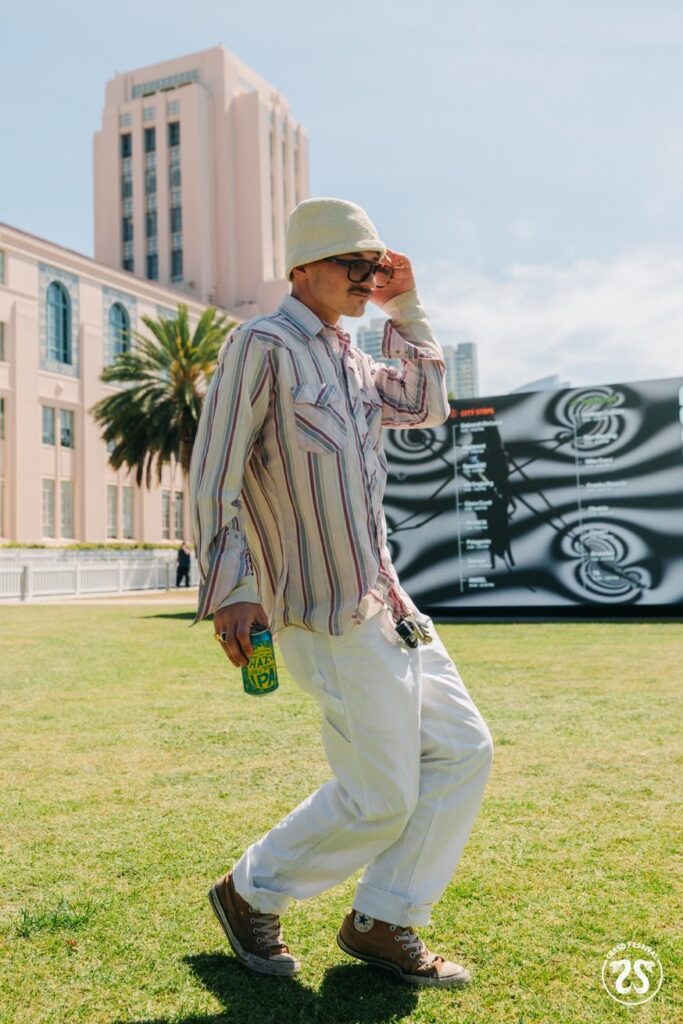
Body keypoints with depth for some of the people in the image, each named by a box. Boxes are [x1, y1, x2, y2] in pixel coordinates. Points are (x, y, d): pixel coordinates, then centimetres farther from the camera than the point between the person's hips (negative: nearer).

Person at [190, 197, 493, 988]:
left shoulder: (346, 358, 17)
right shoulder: (262, 345, -10)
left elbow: (425, 407, 24)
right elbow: (214, 477, -14)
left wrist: (406, 313, 16)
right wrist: (230, 590, -20)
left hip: (387, 603, 9)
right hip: (329, 618, -9)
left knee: (463, 750, 8)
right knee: (381, 797, -2)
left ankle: (381, 922, 21)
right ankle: (250, 893, 23)